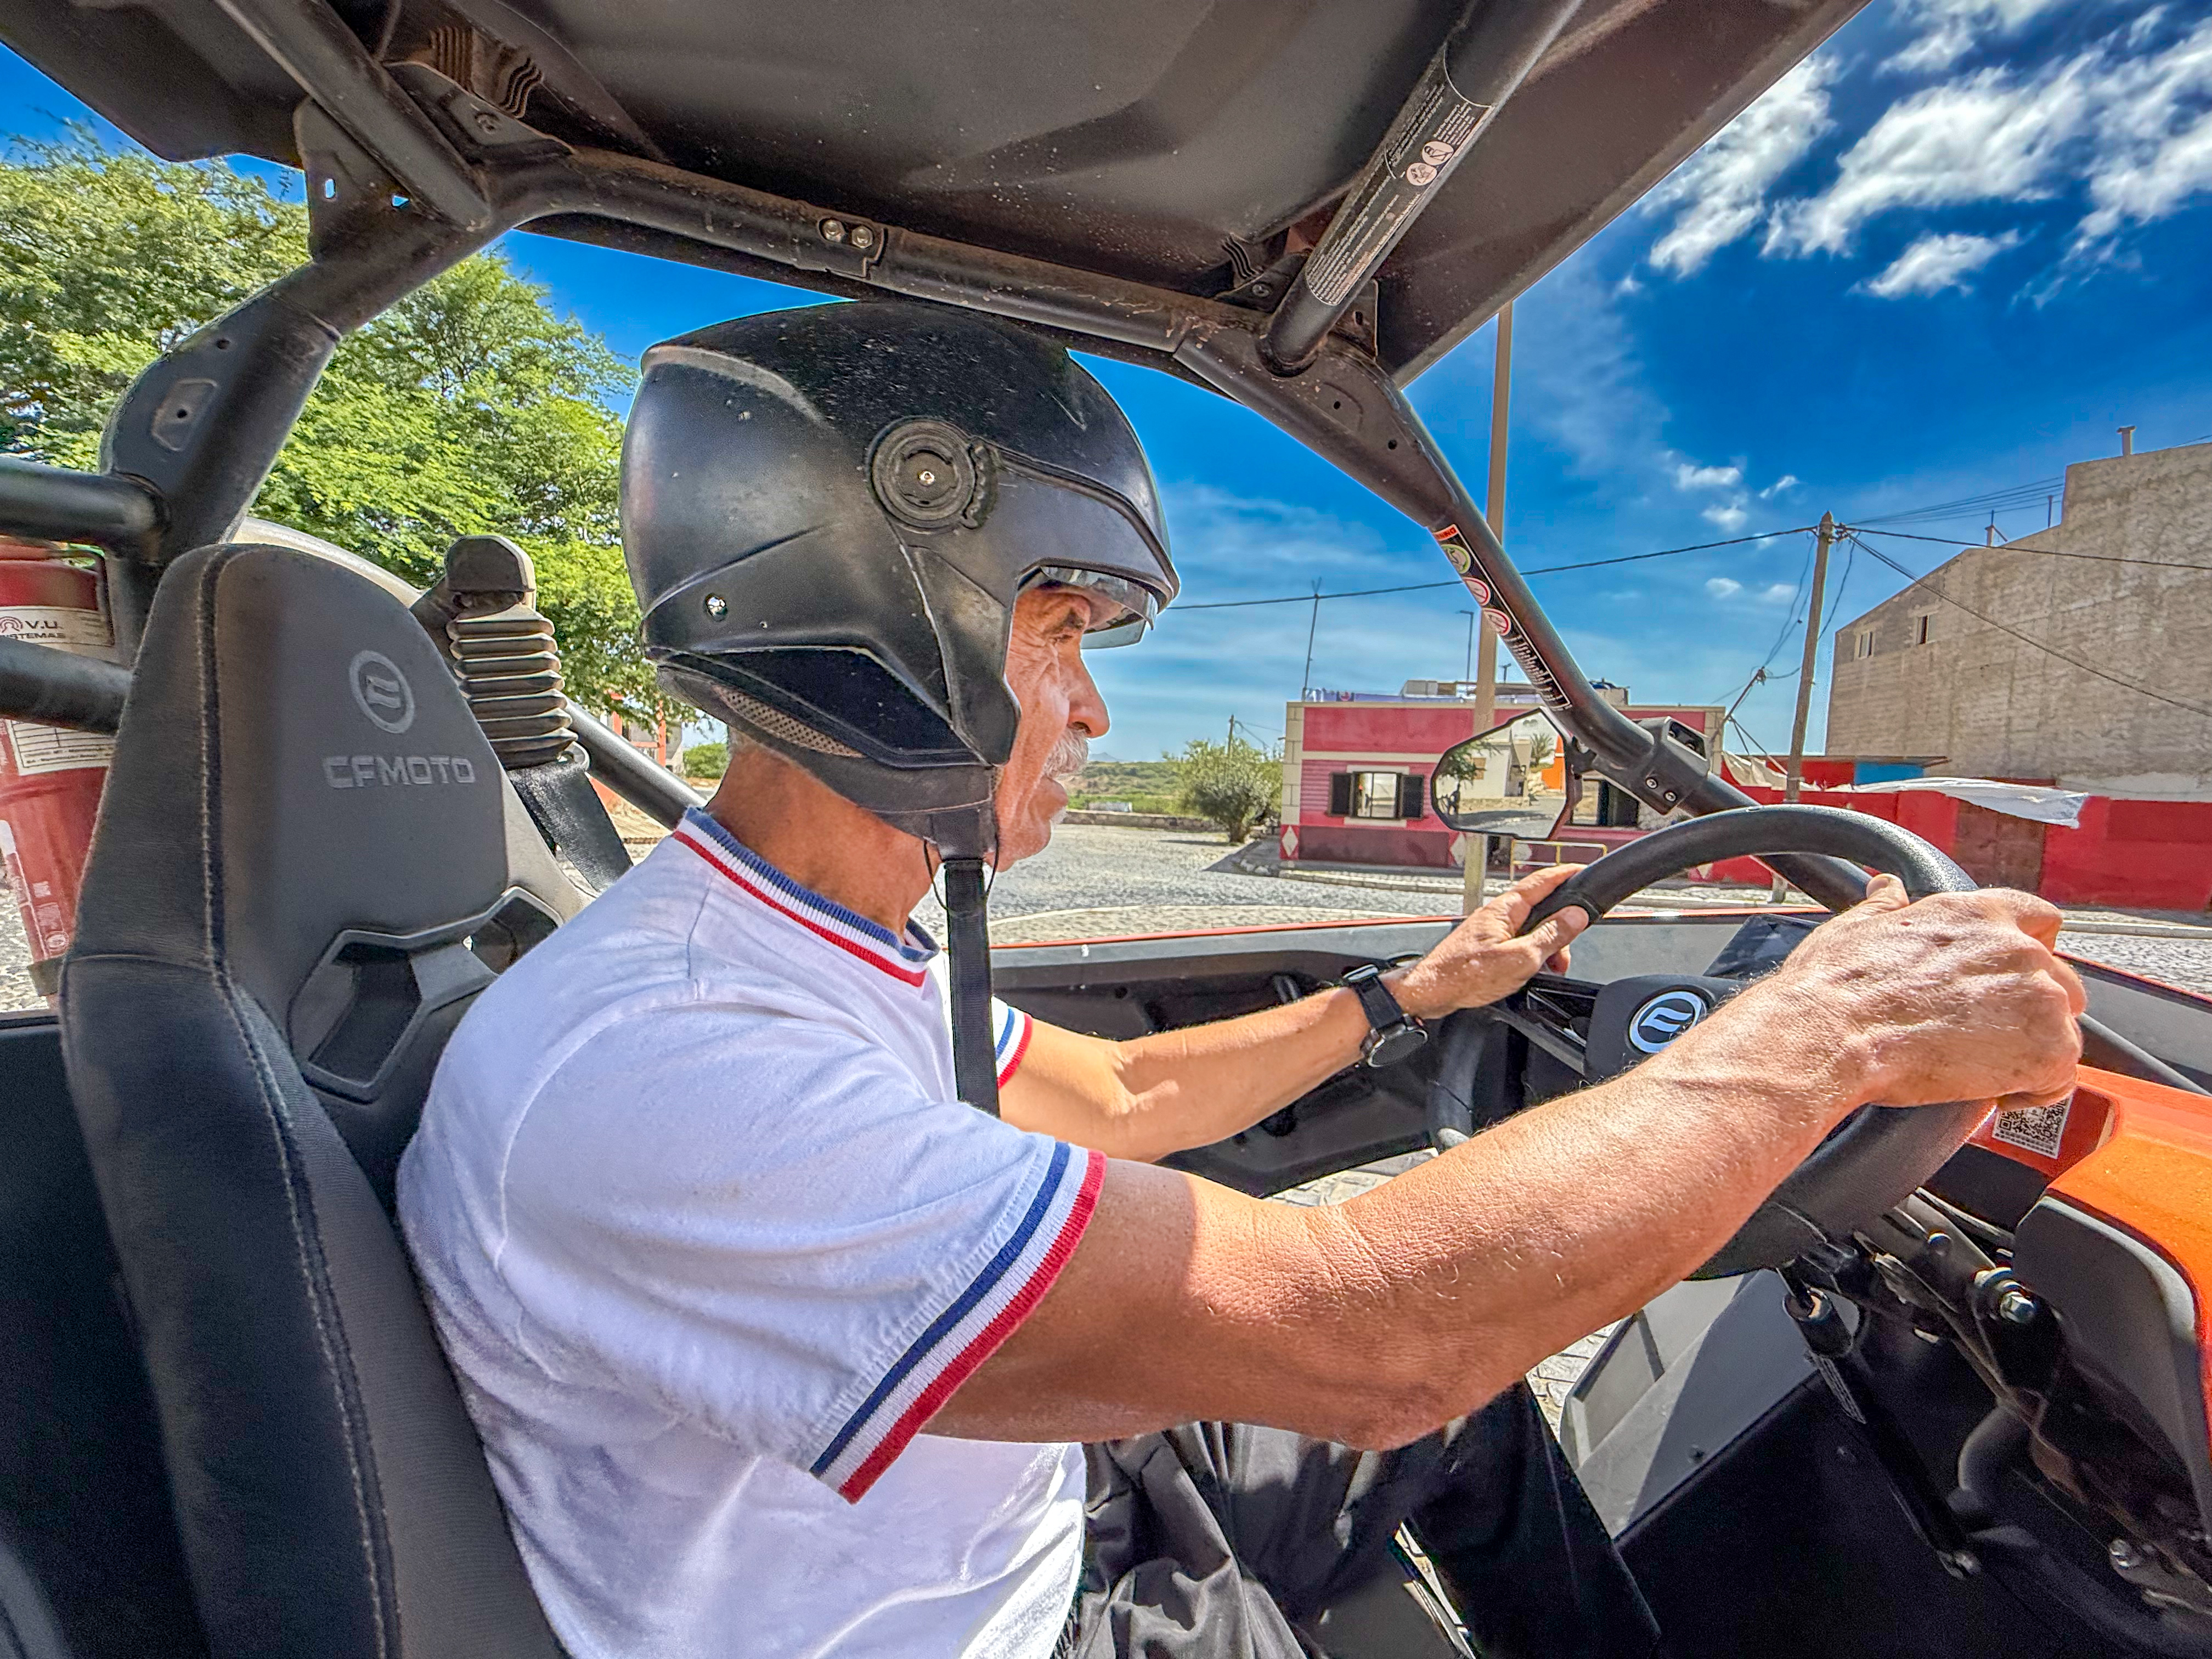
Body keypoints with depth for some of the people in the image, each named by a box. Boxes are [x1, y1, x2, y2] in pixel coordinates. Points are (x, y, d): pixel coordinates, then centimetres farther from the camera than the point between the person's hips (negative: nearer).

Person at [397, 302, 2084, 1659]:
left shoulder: (835, 956, -5)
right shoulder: (637, 1067, -35)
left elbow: (1126, 1094, 3)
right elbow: (1366, 1333, -39)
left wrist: (1420, 988, 7)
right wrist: (1829, 1026, -25)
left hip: (1034, 1518, 6)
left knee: (1472, 1404, 12)